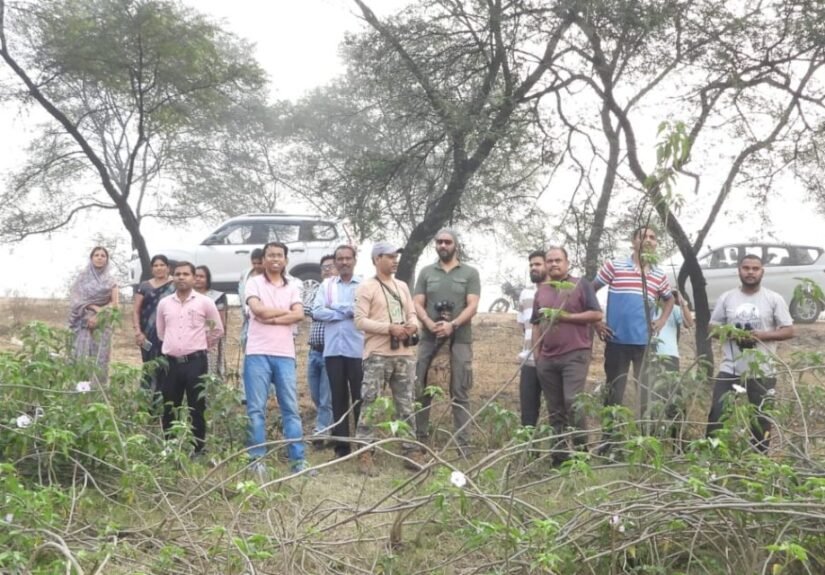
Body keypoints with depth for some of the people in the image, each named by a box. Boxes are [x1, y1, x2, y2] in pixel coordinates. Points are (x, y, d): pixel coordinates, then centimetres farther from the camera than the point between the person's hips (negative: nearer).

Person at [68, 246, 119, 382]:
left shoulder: (110, 281, 11)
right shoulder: (82, 277, 9)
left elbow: (114, 304, 2)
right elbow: (76, 298, -2)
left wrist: (98, 316, -12)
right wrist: (95, 308, -14)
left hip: (102, 324, 1)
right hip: (84, 323, -1)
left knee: (100, 357, -4)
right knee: (83, 356, -7)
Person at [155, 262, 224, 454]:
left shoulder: (205, 302, 0)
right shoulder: (164, 303, 8)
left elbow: (218, 330, 9)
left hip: (195, 362, -3)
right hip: (170, 362, 3)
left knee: (196, 409, 1)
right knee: (167, 410, 7)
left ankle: (198, 451, 8)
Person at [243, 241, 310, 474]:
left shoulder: (292, 288, 13)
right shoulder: (254, 283, 3)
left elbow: (299, 315, -3)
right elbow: (257, 310, -13)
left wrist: (270, 317, -12)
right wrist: (285, 311, -2)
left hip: (285, 355, 3)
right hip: (258, 353, -3)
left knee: (291, 408, 3)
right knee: (256, 409, -1)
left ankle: (298, 459, 6)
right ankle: (257, 459, 4)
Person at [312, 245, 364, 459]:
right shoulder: (327, 284, 11)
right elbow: (317, 311, -1)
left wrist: (337, 308, -6)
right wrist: (348, 312, -6)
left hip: (357, 350, -3)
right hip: (333, 349, 3)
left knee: (360, 397, 0)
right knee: (338, 398, 7)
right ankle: (341, 444, 12)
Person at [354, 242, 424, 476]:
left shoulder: (402, 286, 18)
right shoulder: (367, 287, -3)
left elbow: (412, 313, 20)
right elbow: (360, 321, -11)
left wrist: (413, 325, -4)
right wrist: (390, 328, -19)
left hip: (404, 355, 6)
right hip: (378, 355, -6)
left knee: (407, 406, 9)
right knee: (370, 405, -5)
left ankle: (411, 452, 15)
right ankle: (365, 454, -2)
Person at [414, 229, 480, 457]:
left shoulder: (470, 273, 6)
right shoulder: (426, 272, 12)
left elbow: (472, 306, -3)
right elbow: (417, 304, 6)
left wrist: (452, 325, -18)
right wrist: (430, 324, -14)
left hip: (460, 340, -2)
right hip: (429, 339, 2)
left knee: (460, 393, -1)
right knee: (422, 391, 3)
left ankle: (463, 443, 1)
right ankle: (419, 439, 11)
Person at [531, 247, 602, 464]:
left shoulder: (581, 285, 3)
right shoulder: (541, 291, 17)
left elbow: (596, 315, -5)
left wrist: (566, 316, -12)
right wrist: (536, 354, 12)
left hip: (575, 354, -5)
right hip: (547, 358, 5)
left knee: (573, 402, -15)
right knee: (555, 409, 6)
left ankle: (579, 450, -6)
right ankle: (559, 452, 10)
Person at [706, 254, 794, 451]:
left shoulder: (774, 299, 0)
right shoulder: (726, 298, 5)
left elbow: (789, 331, -1)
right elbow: (712, 328, 9)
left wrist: (761, 335, -17)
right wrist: (730, 333, -12)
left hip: (762, 372, -1)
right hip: (729, 369, 1)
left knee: (760, 419, 7)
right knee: (716, 415, -1)